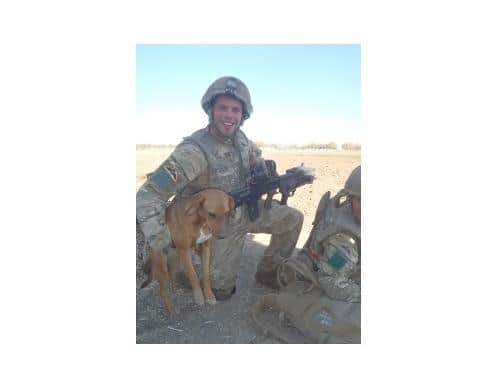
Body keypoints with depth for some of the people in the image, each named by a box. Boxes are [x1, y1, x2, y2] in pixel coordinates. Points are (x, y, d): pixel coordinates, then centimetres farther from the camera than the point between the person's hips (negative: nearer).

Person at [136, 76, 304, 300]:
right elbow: (148, 196, -34)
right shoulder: (194, 151, -32)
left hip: (247, 210, 6)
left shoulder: (240, 138, -9)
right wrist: (161, 243, -34)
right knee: (221, 291, 3)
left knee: (294, 219, 0)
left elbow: (257, 161, 13)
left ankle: (267, 272, 17)